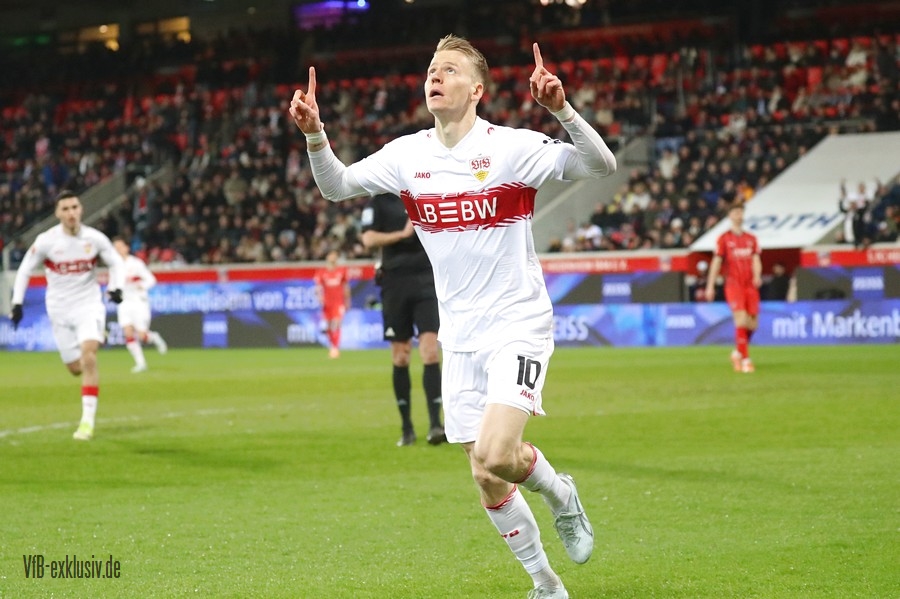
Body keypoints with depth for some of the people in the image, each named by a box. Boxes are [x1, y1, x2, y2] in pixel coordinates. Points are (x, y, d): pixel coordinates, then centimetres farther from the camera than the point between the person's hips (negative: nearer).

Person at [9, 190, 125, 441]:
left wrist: (116, 287, -12)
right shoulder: (46, 241, -11)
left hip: (89, 306, -1)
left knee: (88, 357, -22)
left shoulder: (95, 238, -9)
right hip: (60, 311, 1)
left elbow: (117, 263, 6)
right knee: (76, 368, 7)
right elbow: (24, 270, 2)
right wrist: (17, 302, -4)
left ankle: (88, 420, -19)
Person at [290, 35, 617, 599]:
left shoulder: (510, 147, -12)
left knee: (495, 456, -22)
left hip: (518, 326, -5)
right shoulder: (408, 154, 3)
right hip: (460, 337, 5)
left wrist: (561, 109, -35)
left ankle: (561, 494, 11)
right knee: (488, 483, 6)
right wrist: (314, 133, -11)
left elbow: (601, 165, -19)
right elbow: (337, 186, 7)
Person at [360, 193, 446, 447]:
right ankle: (406, 427, 15)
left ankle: (435, 425, -14)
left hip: (426, 278, 1)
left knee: (430, 352, -11)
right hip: (394, 280, -1)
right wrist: (402, 234, -15)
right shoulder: (379, 201, 2)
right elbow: (369, 238, -10)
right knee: (400, 357, 5)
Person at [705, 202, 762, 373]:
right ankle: (745, 359, -9)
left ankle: (738, 352, 26)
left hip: (750, 285, 4)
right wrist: (710, 286, -1)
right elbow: (716, 262, 2)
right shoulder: (724, 239, 3)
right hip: (733, 284, -4)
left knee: (752, 324, 2)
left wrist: (757, 275, -11)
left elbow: (756, 260, 10)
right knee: (741, 320, -17)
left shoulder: (751, 239, 14)